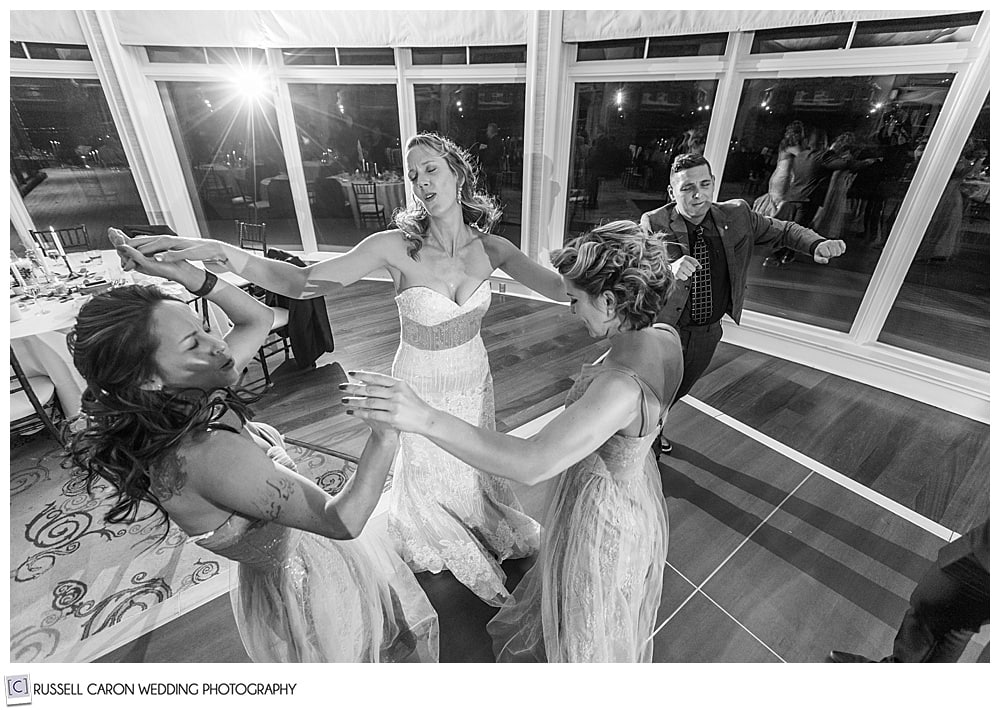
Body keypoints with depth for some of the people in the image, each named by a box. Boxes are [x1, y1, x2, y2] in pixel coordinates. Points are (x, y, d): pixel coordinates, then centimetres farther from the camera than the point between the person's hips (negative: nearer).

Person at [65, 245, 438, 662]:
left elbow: (258, 318, -2)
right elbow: (344, 520, -38)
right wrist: (385, 436, -49)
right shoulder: (204, 453, -38)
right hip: (306, 591, -8)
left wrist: (180, 272, -13)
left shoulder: (194, 399, -12)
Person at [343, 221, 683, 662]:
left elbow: (530, 464, -51)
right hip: (638, 493, 9)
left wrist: (425, 419, -54)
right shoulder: (666, 338, -15)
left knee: (589, 627, 26)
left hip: (605, 514, -9)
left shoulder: (622, 386, -43)